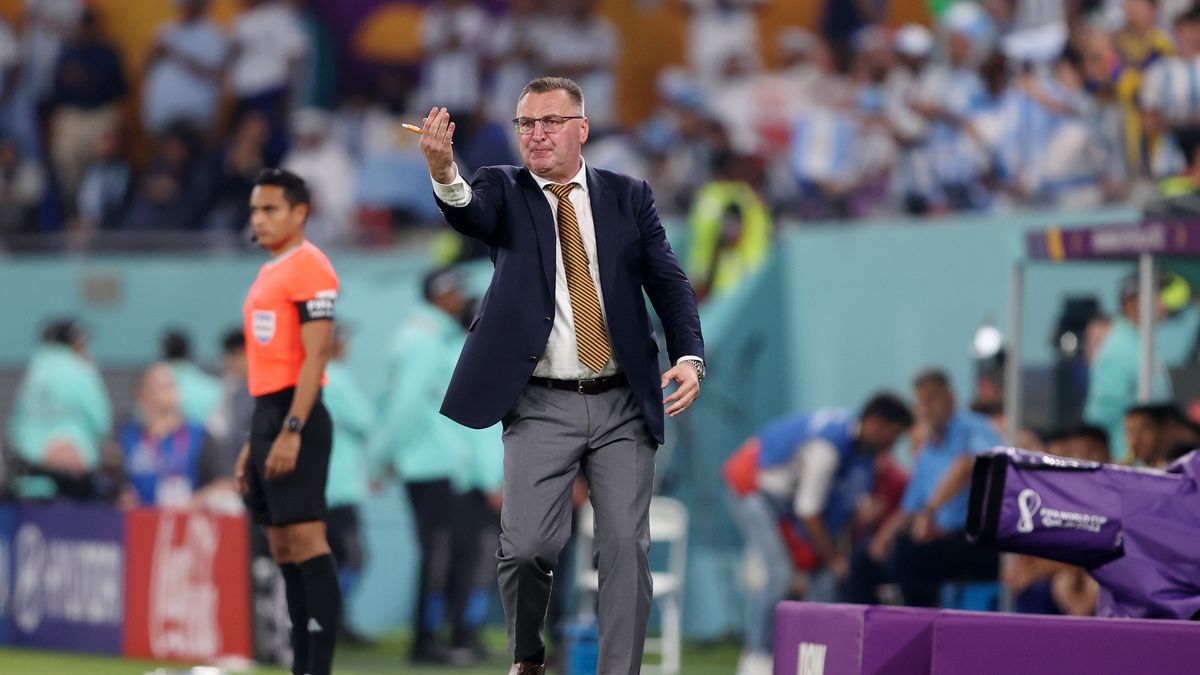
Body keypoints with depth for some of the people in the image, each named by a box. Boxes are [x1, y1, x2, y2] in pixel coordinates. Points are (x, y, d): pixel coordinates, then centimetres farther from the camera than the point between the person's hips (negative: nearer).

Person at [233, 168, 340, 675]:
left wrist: (290, 431, -23)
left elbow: (316, 356, -17)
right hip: (267, 415, 10)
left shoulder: (309, 268, -9)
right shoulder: (269, 273, 20)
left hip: (295, 420, -10)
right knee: (283, 550, 8)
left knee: (306, 539, -13)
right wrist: (253, 442, 22)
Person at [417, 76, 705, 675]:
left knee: (626, 548, -3)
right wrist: (443, 171, -41)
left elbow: (669, 281, 5)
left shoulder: (628, 196, 10)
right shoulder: (505, 190, 4)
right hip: (542, 407, -2)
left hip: (624, 405, 2)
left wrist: (688, 356, -11)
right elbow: (470, 214, -18)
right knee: (527, 545, -11)